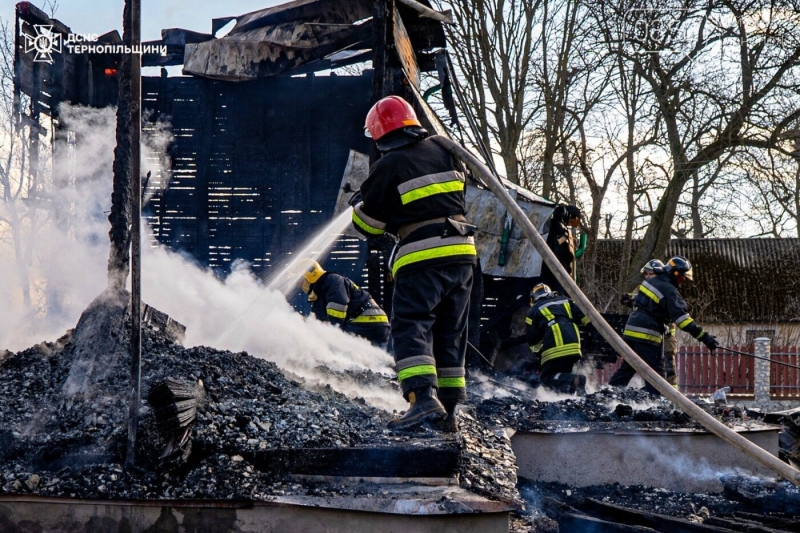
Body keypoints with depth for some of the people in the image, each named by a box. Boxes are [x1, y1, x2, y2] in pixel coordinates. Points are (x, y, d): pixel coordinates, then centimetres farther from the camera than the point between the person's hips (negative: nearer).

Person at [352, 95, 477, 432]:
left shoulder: (389, 166, -6)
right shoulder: (443, 153, 12)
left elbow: (367, 223, 2)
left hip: (421, 256, -6)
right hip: (462, 252, 7)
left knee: (410, 329, -7)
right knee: (450, 334, 12)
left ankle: (423, 398, -26)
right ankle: (448, 409, 13)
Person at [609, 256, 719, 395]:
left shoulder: (651, 280, 12)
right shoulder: (669, 291, -13)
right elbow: (682, 317, -20)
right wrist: (705, 337, -22)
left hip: (631, 330, 9)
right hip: (647, 335, -9)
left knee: (627, 368, 17)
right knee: (656, 372, -5)